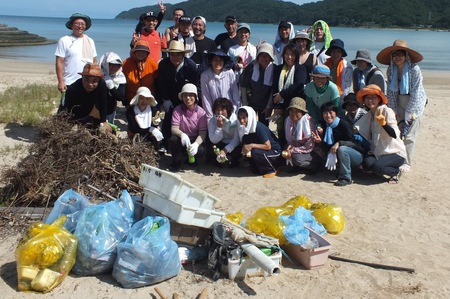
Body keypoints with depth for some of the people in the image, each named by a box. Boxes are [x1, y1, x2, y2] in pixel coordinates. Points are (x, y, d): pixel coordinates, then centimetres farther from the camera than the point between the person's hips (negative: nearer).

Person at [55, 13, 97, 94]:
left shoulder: (90, 41, 12)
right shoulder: (64, 41, -2)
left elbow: (94, 62, 14)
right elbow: (59, 62, -5)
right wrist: (61, 82, -12)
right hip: (70, 84, -4)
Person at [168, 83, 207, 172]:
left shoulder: (201, 112, -10)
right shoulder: (178, 110, -9)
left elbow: (202, 133, -15)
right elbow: (174, 128, -15)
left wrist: (196, 144, -34)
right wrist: (182, 134, -39)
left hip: (195, 140, 0)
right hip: (182, 139, 1)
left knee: (200, 151, -31)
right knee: (173, 140, -32)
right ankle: (176, 162, -3)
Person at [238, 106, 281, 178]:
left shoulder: (259, 127, -25)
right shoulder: (245, 129, -4)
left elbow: (268, 146, -27)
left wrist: (251, 145, -32)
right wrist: (245, 147, -19)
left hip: (274, 151, -7)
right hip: (263, 150, 7)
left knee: (255, 152, -32)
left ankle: (272, 170, -9)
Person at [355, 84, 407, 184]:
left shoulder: (387, 111, -11)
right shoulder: (368, 115, 10)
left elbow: (394, 134, -20)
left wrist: (384, 124, -38)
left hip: (395, 153, -6)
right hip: (378, 152, 6)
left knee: (377, 167, -32)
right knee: (367, 163, -25)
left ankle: (396, 171, 3)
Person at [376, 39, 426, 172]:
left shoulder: (414, 69, -17)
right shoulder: (391, 70, -3)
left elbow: (415, 93, -16)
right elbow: (391, 91, 1)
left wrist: (408, 115, -15)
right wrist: (393, 110, -3)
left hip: (415, 104, -4)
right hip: (400, 102, 4)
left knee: (409, 135, -4)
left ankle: (407, 163, 7)